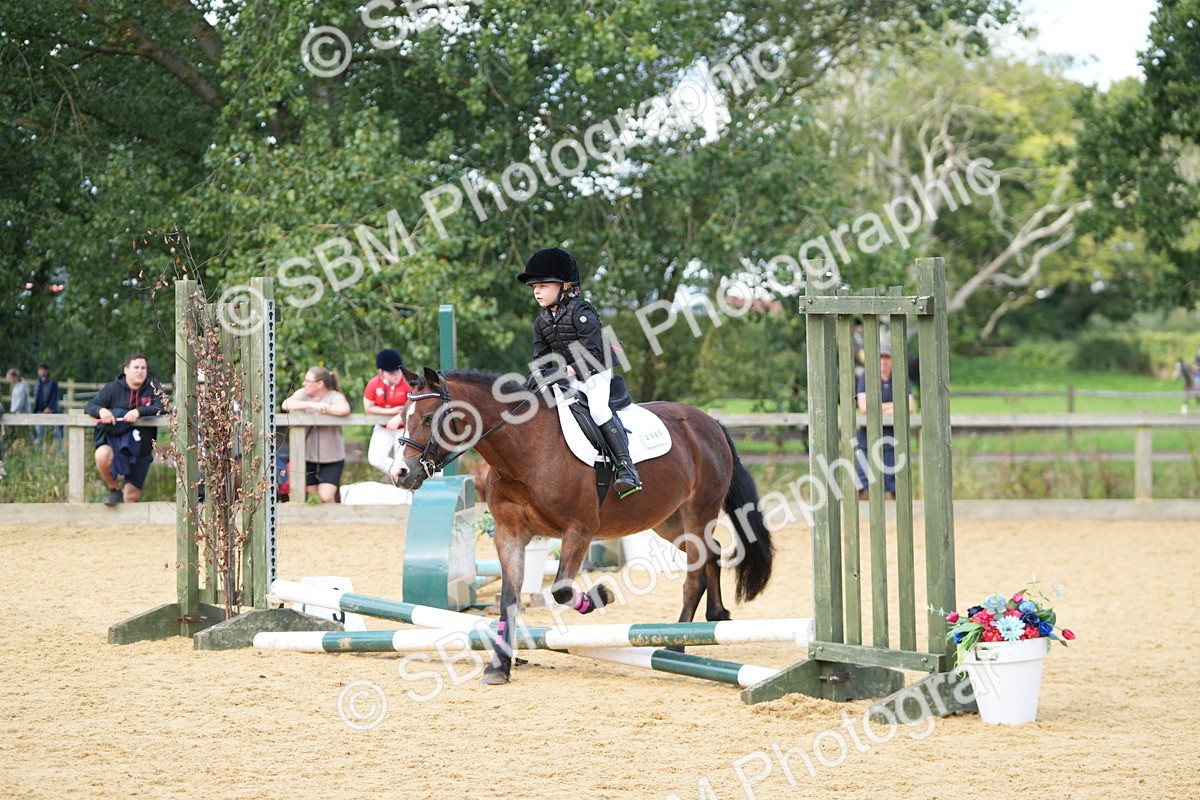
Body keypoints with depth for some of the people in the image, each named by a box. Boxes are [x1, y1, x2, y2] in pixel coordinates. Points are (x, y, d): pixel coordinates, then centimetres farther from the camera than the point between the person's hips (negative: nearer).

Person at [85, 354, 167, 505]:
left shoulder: (153, 388, 0)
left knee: (132, 496, 1)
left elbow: (162, 408, -14)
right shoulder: (113, 388, 1)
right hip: (114, 440, -1)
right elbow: (91, 405, 3)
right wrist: (101, 410, -22)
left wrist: (139, 411, -30)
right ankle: (115, 489, -9)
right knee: (102, 455, -36)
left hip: (140, 446, 1)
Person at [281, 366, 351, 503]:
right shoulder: (303, 393, 3)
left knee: (326, 496, -14)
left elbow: (344, 409, -31)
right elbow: (286, 404, -15)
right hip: (308, 457, 4)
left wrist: (323, 409, -17)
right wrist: (312, 404, -26)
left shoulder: (335, 397, -8)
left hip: (332, 457, -4)